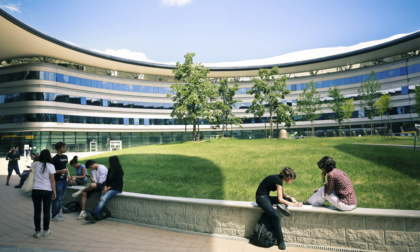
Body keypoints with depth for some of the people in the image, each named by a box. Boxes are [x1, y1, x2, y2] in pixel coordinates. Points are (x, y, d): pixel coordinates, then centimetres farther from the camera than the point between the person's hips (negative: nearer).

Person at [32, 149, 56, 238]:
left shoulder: (36, 165, 3)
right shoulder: (50, 166, -6)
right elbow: (52, 180, -7)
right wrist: (54, 192, -2)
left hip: (36, 190, 2)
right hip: (47, 190, -2)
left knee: (37, 211, 8)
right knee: (46, 211, 8)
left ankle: (37, 231, 13)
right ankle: (46, 231, 16)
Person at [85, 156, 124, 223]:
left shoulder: (119, 171, -10)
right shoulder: (110, 170, 12)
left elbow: (117, 183, -12)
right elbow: (107, 180, 14)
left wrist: (108, 188, -12)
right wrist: (105, 187, -4)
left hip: (116, 189, -7)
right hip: (108, 188, 7)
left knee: (104, 199, -25)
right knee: (101, 199, -19)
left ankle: (93, 214, -29)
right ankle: (98, 216, -26)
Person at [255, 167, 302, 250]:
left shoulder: (279, 179, 7)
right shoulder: (277, 179, -19)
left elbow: (284, 195, 16)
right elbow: (280, 199, -20)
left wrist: (291, 198, -2)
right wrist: (293, 204, -13)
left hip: (267, 197, 10)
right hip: (261, 198, -10)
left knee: (289, 199, 11)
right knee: (275, 216, -29)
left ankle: (282, 205, -18)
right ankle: (280, 241, -17)